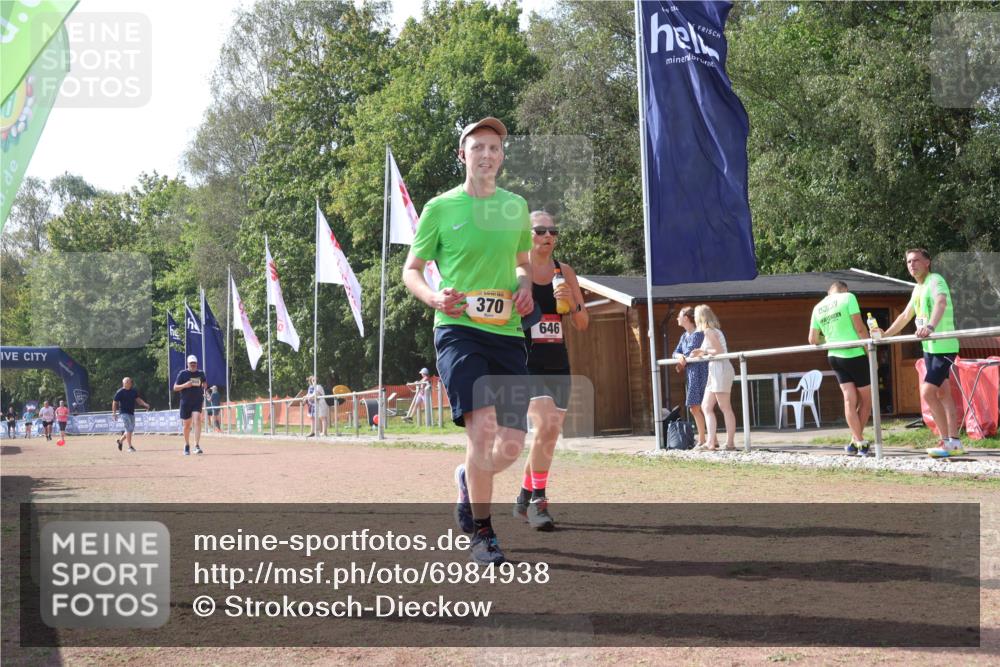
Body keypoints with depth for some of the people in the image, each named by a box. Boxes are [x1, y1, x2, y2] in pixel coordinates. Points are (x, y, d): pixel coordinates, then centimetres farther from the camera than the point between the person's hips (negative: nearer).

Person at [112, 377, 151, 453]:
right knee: (128, 429, -13)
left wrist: (145, 404, -5)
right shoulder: (120, 392, -8)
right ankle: (130, 447, -10)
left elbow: (138, 399, 12)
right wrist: (114, 413, -9)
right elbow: (114, 403, -5)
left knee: (131, 429, 12)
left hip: (132, 413, 7)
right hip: (124, 412, -7)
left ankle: (120, 441, 33)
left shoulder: (133, 391, 9)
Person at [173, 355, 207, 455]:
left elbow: (204, 383, 25)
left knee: (197, 420, -20)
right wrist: (185, 385, -18)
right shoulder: (182, 374, -2)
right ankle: (187, 446, 30)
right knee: (187, 425, 8)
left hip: (197, 401, 0)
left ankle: (197, 446, -25)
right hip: (185, 402, 0)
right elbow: (175, 388, -2)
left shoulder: (200, 374, 6)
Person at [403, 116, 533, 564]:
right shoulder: (440, 208, 2)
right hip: (458, 330, -4)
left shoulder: (516, 206, 13)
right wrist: (435, 297, -14)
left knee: (512, 444, 0)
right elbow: (411, 270, 7)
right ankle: (481, 532, -5)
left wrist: (524, 286, 4)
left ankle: (469, 479, 35)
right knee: (483, 425, -21)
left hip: (507, 333, 4)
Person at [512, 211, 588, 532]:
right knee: (544, 425, -22)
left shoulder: (565, 272, 10)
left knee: (551, 434, 8)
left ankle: (525, 497, 26)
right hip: (526, 362, -5)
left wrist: (574, 303, -7)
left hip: (558, 363, 5)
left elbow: (583, 325, 11)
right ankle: (538, 501, -13)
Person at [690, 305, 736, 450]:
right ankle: (711, 441, 6)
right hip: (714, 371, 10)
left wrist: (703, 351, -7)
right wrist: (701, 354, 14)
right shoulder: (713, 331, 18)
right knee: (706, 406, 9)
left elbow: (720, 351, -17)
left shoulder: (709, 331, -10)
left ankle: (730, 442, -5)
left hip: (720, 369, -10)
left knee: (725, 408, -7)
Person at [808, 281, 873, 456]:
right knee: (866, 400, 8)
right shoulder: (848, 297, -5)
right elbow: (859, 328, -12)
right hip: (855, 355, -5)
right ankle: (857, 441, 8)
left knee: (850, 399, 6)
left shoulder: (818, 307, 9)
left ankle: (858, 442, 1)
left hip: (834, 357, 5)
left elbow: (813, 340, 9)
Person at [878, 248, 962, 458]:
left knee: (927, 393, -14)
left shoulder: (935, 281, -14)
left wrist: (930, 326, -51)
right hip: (929, 347, 9)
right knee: (943, 395, 9)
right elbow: (905, 316, 26)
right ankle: (953, 442, 12)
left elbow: (941, 302, -34)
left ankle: (948, 441, -8)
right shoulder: (918, 289, 14)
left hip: (943, 347, -9)